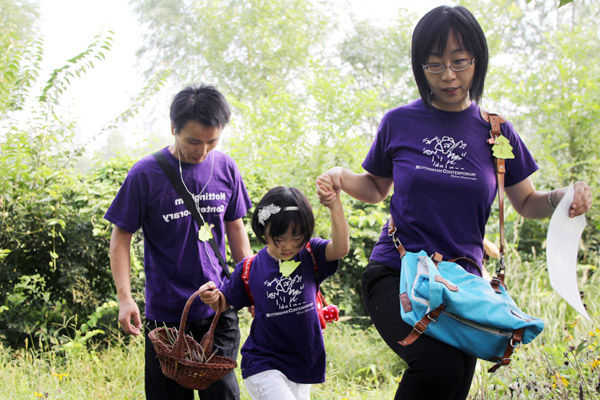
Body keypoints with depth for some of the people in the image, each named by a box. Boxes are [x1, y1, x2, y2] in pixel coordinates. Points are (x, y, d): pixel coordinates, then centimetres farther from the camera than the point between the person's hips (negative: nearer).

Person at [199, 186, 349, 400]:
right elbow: (226, 304, 7)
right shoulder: (249, 269, -6)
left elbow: (341, 248, -25)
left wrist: (334, 205, -36)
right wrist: (214, 297, -16)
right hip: (263, 366, -3)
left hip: (303, 366, 3)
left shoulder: (311, 255, -5)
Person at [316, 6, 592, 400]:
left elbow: (527, 202, 14)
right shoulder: (398, 123, 2)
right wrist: (341, 177, -4)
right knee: (440, 365, -30)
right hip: (395, 275, -3)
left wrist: (561, 198, -8)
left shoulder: (495, 131, 4)